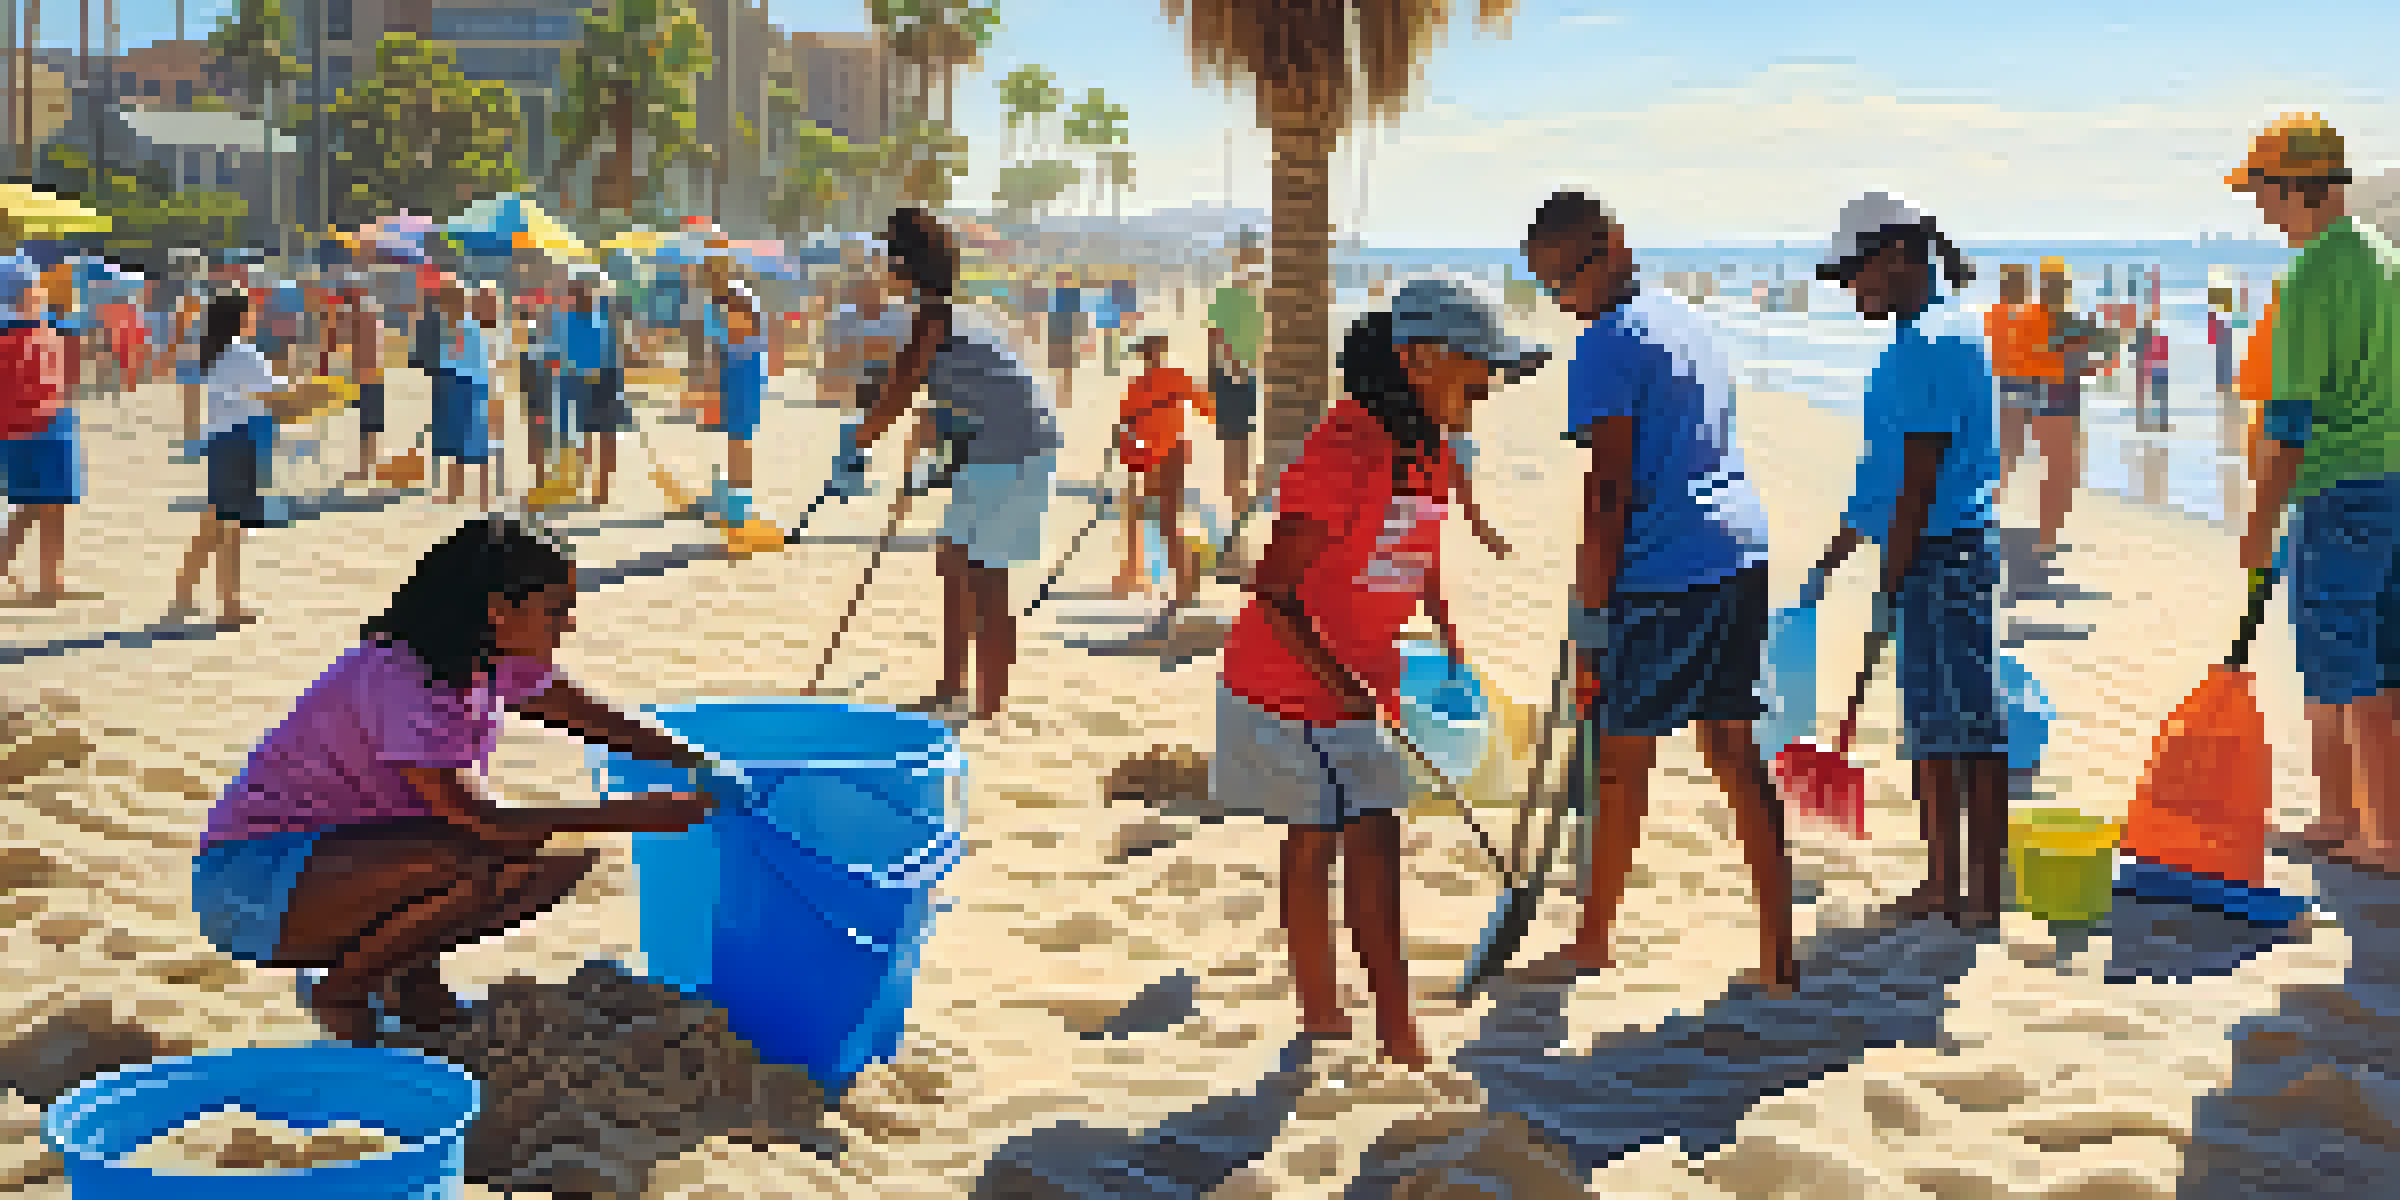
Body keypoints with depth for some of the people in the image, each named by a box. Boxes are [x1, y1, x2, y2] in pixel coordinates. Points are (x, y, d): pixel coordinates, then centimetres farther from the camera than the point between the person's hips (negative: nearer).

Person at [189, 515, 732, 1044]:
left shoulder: (499, 660, -2)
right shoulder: (394, 681, -28)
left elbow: (600, 723, 6)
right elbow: (487, 824, -31)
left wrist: (702, 765, -12)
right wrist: (640, 814, -31)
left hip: (354, 852, 8)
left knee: (569, 861, -7)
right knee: (480, 866, -33)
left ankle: (407, 970, 6)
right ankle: (341, 987, -10)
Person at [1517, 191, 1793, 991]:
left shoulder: (1608, 345, -10)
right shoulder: (1687, 321, 17)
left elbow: (1611, 491, -14)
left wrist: (1591, 616, -11)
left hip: (1664, 575, -8)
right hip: (1742, 555, 8)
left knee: (1621, 760, 5)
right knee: (1735, 754, 11)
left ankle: (1592, 944, 20)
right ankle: (1777, 951, 11)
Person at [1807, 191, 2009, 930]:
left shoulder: (1937, 343, -17)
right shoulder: (1915, 338, 15)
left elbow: (1920, 479, -20)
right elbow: (1888, 465, 22)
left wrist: (1891, 581, -19)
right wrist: (1843, 543, 25)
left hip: (1945, 556, -11)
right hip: (1923, 557, 11)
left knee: (1968, 722, -3)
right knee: (1927, 724, 15)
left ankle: (1984, 891, 4)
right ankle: (1942, 883, 23)